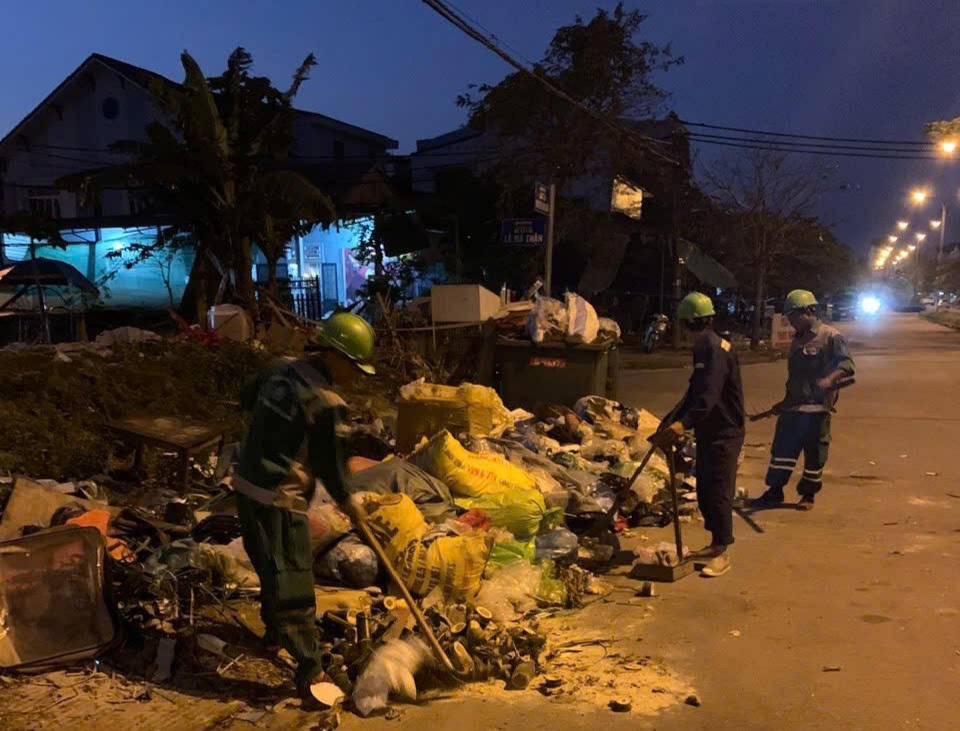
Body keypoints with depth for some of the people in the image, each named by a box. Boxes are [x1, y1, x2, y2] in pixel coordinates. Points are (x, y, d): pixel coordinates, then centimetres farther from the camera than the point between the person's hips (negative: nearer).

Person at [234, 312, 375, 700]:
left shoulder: (283, 370, 3)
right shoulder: (326, 405, -20)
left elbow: (248, 399, 22)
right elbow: (330, 465, -11)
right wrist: (346, 501, 6)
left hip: (247, 482, 9)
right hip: (278, 498, -9)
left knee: (270, 563, 25)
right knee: (291, 575, -4)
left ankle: (274, 628, 43)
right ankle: (307, 665, 1)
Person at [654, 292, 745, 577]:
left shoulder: (716, 349, -19)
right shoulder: (704, 347, 13)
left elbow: (709, 396, -30)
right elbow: (695, 392, 18)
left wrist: (684, 423, -38)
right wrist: (670, 419, 13)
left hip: (724, 433, -10)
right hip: (708, 431, 10)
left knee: (719, 492, -6)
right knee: (704, 490, 15)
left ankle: (722, 554, 2)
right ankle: (715, 544, 27)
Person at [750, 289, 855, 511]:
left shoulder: (830, 336, -6)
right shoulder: (797, 341, 18)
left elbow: (846, 364, -17)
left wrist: (830, 379, -36)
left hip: (817, 406, -7)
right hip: (793, 405, 7)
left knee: (814, 453, 3)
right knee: (782, 449, 5)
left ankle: (808, 495, 15)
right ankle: (774, 492, 12)